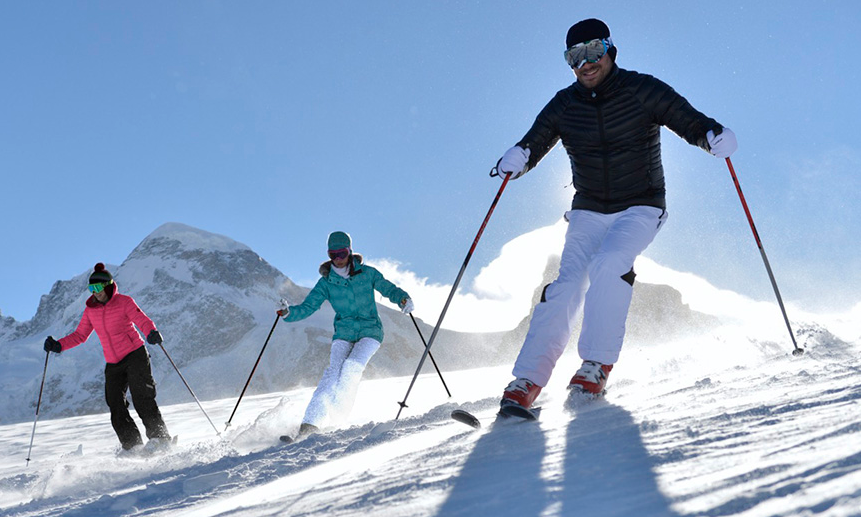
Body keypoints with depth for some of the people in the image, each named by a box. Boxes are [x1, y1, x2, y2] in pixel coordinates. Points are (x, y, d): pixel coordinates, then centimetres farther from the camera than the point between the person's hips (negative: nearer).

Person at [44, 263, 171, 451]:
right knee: (116, 408, -3)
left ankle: (160, 437, -8)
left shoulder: (124, 302, -6)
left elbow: (142, 320, -16)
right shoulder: (90, 310, 8)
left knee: (142, 400, -15)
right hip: (113, 364, 5)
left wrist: (152, 333, -38)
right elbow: (80, 335, 16)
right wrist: (58, 345, 2)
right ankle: (132, 447, 2)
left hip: (135, 355, -5)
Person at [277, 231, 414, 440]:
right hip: (343, 334, 1)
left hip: (370, 331, 0)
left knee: (353, 365, -30)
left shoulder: (366, 273, 1)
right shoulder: (326, 282, 3)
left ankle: (338, 411, -17)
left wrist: (403, 298, -15)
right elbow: (307, 307, -2)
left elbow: (388, 289, 7)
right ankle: (310, 424, -31)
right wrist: (288, 313, -22)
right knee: (334, 371, -23)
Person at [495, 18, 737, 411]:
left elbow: (689, 121, -8)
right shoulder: (564, 105, 2)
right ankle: (527, 381, -16)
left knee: (608, 263, -31)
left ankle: (597, 364, -20)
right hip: (589, 212, 2)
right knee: (568, 283, -16)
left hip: (640, 209, -2)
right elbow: (533, 144, 5)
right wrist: (516, 160, -18)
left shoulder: (642, 91, -7)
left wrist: (714, 135, -30)